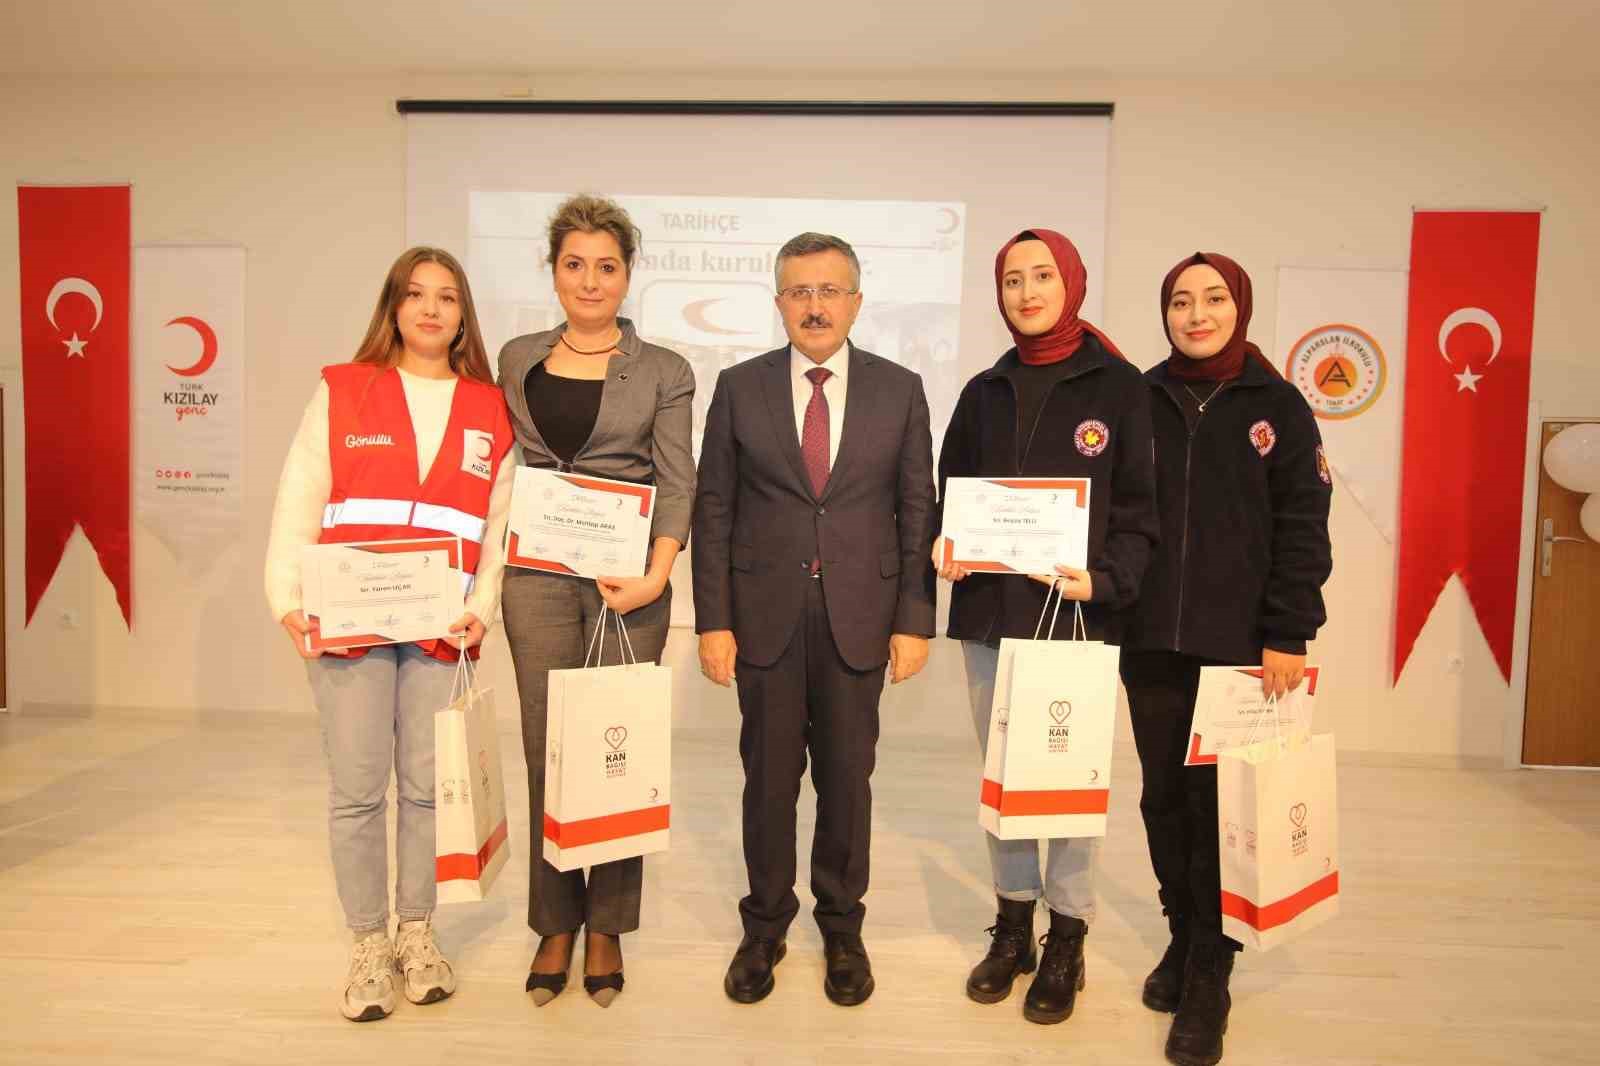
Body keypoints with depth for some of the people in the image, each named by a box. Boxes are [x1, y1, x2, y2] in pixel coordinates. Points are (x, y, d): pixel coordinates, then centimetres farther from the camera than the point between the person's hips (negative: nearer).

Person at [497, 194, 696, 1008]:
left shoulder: (663, 372, 2)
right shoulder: (517, 360, 10)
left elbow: (677, 484, -4)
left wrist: (657, 575, -17)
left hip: (628, 580, -2)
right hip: (538, 576, 2)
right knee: (546, 752, 7)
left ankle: (606, 927, 19)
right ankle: (554, 925, 22)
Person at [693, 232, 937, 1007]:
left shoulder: (899, 390, 3)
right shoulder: (740, 387, 2)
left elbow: (917, 510, 3)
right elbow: (713, 510, 1)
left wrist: (914, 619, -3)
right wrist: (712, 620, -4)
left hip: (859, 616, 0)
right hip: (765, 615, 0)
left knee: (848, 777, 11)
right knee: (768, 777, 10)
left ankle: (842, 929, 30)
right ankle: (764, 927, 29)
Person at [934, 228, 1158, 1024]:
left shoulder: (1118, 386, -1)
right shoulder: (984, 392, 12)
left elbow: (1139, 508, -4)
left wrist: (1103, 580, -20)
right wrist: (944, 548, -6)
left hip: (1077, 612, -4)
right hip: (989, 611, 4)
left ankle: (1066, 941, 19)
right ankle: (1012, 924, 27)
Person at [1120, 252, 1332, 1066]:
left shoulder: (1277, 406, 1)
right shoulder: (1139, 401, 7)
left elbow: (1301, 531, -3)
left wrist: (1286, 637, -9)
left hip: (1242, 644, -2)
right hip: (1151, 640, 3)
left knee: (1220, 802, -1)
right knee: (1163, 796, 10)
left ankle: (1208, 977, 12)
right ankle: (1182, 937, 29)